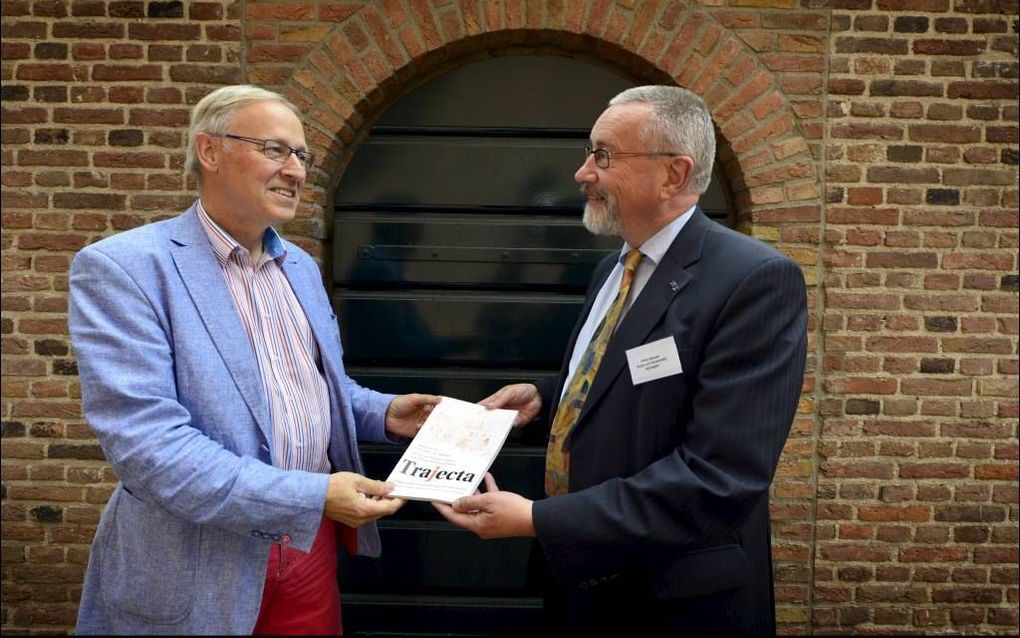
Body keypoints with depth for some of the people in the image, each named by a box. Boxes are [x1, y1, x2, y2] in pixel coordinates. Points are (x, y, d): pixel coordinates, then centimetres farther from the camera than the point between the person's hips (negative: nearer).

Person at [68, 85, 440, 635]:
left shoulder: (301, 266, 9)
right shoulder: (123, 267, -14)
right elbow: (143, 442, -23)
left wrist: (383, 413, 0)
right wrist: (311, 496, -26)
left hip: (312, 544, 6)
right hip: (196, 570, -6)